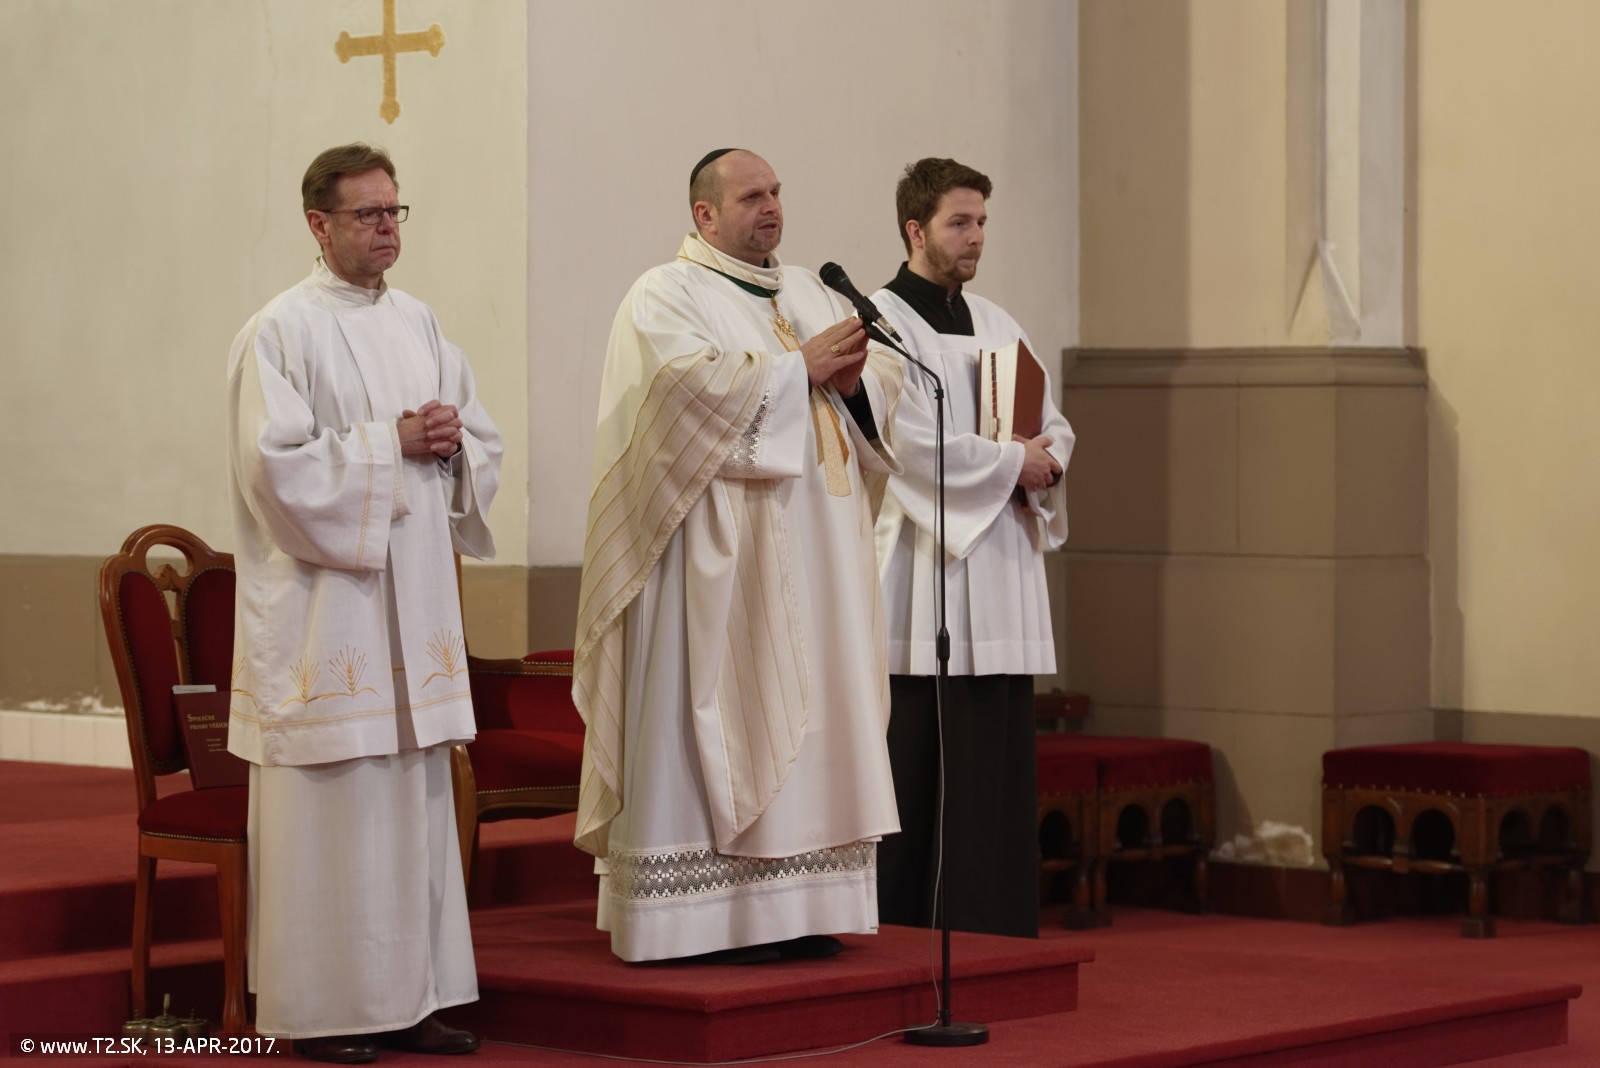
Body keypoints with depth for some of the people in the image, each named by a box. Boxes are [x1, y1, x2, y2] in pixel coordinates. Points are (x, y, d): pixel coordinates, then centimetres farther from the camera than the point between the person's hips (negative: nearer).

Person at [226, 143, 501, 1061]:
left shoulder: (419, 325, 14)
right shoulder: (282, 331, -7)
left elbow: (484, 444, 18)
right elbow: (277, 463, -16)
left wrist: (449, 440, -4)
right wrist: (392, 443, -14)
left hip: (416, 597, 7)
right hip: (326, 599, -7)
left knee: (417, 801, 8)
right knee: (334, 803, -5)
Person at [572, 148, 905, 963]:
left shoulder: (807, 292, 19)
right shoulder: (666, 296, -2)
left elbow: (886, 385, 14)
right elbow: (697, 382, -21)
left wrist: (853, 378, -8)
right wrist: (801, 366, -15)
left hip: (813, 553, 7)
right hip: (721, 558, -7)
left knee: (804, 721, 5)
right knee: (714, 716, -8)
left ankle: (788, 908, 8)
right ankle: (709, 917, -7)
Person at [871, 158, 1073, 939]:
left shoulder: (997, 325, 17)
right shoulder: (882, 321, -5)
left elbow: (1056, 427, 17)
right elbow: (911, 439, -16)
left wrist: (1045, 463, -5)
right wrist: (1012, 463, -11)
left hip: (1000, 573, 7)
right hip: (924, 570, -7)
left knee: (1000, 753, 5)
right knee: (920, 767, -7)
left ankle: (999, 933, 8)